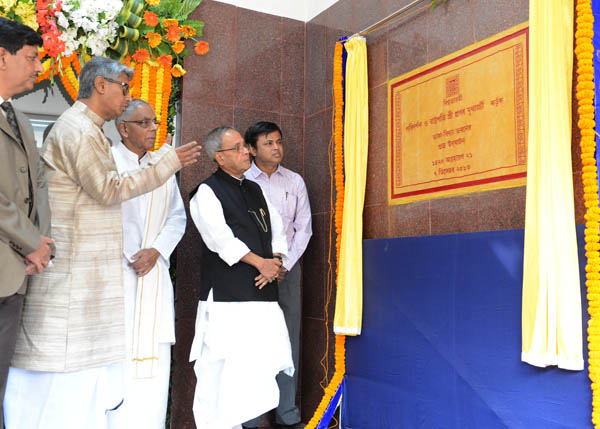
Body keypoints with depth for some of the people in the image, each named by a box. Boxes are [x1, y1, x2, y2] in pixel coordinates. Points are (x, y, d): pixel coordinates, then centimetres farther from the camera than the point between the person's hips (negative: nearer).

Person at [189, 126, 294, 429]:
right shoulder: (207, 191, -2)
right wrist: (260, 262, -11)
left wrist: (276, 262, 1)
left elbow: (277, 230, 19)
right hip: (227, 295, -6)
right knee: (221, 370, -6)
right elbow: (220, 238, -13)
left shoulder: (254, 190, 20)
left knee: (261, 366, 7)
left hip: (262, 291, 7)